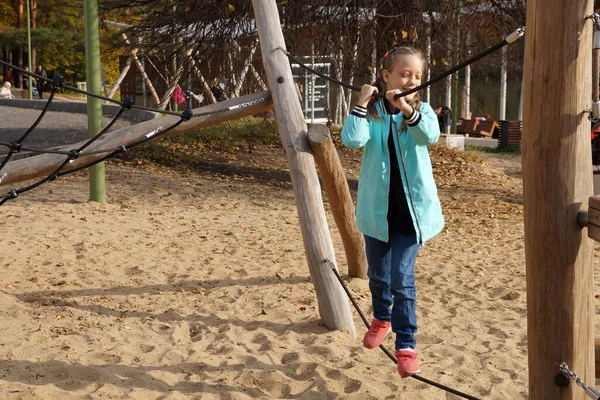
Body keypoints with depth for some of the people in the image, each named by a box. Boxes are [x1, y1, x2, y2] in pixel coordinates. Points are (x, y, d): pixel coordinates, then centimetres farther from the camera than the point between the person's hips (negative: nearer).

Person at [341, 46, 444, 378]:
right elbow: (352, 140, -20)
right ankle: (382, 319, 44)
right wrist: (362, 104, -22)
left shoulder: (421, 109, -1)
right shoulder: (370, 111, -1)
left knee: (402, 279, -8)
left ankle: (406, 344, 4)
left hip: (411, 207, -1)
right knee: (378, 274, 17)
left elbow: (431, 136, -23)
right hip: (377, 207, 2)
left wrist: (407, 109, -37)